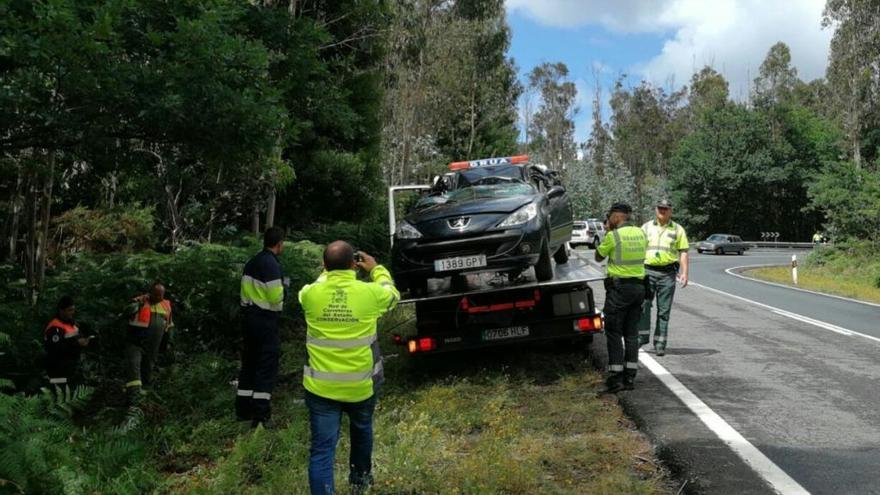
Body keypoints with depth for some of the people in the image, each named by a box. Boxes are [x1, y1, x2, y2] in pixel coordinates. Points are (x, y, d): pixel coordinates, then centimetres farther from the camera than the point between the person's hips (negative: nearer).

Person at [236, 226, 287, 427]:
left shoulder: (252, 262, 10)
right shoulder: (272, 265, -16)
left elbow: (244, 292, 14)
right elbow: (276, 298, -17)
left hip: (249, 317, 8)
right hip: (266, 320, -8)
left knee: (249, 363, 15)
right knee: (267, 367, -3)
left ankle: (243, 410, 21)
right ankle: (261, 415, -3)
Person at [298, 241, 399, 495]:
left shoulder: (310, 294, -11)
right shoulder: (370, 293, -13)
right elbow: (393, 294, 12)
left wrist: (328, 270, 26)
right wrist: (376, 269, 25)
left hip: (321, 387, -1)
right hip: (361, 386, 1)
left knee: (322, 449, 2)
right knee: (362, 430, 29)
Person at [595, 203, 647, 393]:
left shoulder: (613, 236, -12)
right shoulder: (640, 233, 6)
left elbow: (598, 257, 0)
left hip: (619, 287, -6)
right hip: (638, 286, 6)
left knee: (614, 332, -1)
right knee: (631, 332, 12)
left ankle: (615, 378, -4)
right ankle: (630, 377, 14)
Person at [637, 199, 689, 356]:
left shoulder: (678, 229, 8)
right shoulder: (646, 227, 11)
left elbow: (683, 252, 5)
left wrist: (684, 273, -5)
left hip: (668, 273, -1)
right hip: (648, 271, 1)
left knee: (664, 310, 2)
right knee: (643, 304, -10)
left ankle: (660, 343, 8)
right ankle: (642, 335, 1)